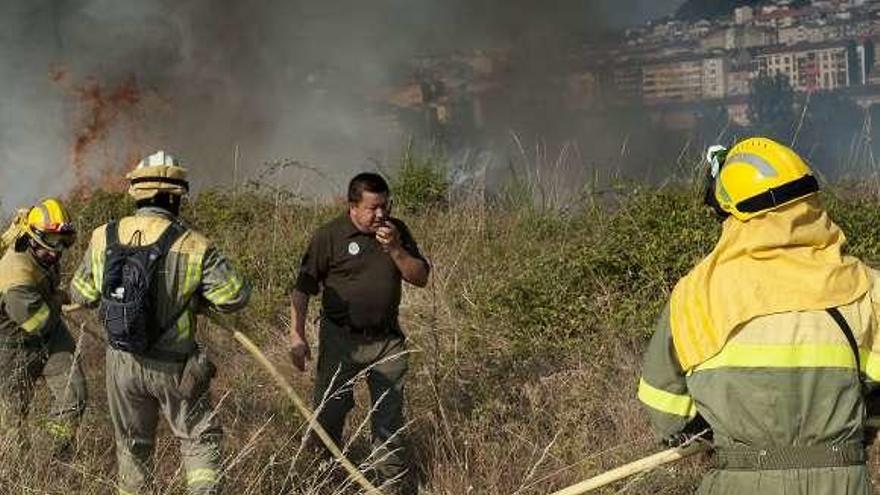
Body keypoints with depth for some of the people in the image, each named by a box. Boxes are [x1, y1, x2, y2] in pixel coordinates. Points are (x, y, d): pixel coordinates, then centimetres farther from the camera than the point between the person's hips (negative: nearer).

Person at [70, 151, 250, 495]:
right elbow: (236, 296, -14)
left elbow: (80, 294, 5)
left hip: (122, 363, 3)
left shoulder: (103, 238, -6)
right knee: (200, 439, 11)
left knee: (132, 442, 21)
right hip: (174, 369, -3)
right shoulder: (194, 247, -17)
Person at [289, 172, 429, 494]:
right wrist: (297, 336, -13)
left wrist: (395, 249, -14)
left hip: (387, 340, 3)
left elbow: (420, 278, 2)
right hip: (341, 340, -3)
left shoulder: (397, 231, 4)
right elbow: (302, 289, -7)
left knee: (389, 418, 9)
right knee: (328, 415, 3)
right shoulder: (329, 236, -9)